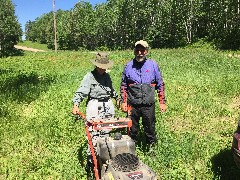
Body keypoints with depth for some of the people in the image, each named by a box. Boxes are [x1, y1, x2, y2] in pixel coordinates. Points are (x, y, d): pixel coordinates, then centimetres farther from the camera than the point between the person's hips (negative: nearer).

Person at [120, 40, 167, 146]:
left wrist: (162, 102, 2)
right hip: (133, 105, 1)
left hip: (148, 105, -1)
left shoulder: (153, 65, 1)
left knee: (150, 128, 11)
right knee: (132, 129, 13)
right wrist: (123, 101, 4)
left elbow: (160, 85, 5)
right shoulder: (129, 66, 3)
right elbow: (123, 86, 9)